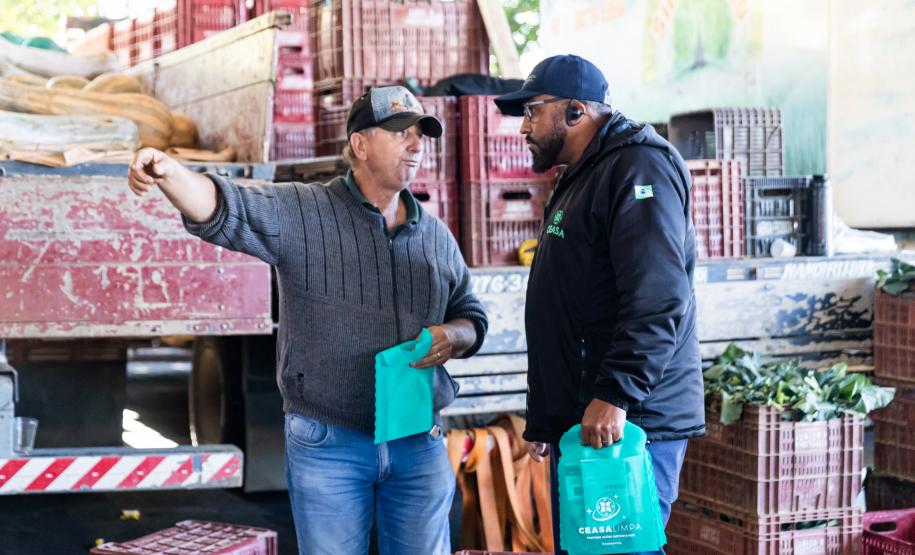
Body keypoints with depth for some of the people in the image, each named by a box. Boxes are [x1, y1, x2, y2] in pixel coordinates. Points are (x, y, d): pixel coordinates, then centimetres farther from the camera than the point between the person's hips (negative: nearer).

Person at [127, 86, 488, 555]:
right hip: (328, 445, -4)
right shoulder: (302, 213, -5)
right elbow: (224, 210, -20)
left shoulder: (437, 237, 10)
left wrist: (453, 336, -7)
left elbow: (471, 317, 18)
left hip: (419, 444, 4)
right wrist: (168, 172, -41)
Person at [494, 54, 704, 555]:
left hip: (627, 423, -10)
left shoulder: (637, 169, -9)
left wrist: (615, 395, -29)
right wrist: (543, 421, 23)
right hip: (579, 425, 10)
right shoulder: (578, 181, 23)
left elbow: (658, 299, -23)